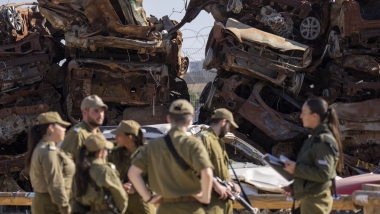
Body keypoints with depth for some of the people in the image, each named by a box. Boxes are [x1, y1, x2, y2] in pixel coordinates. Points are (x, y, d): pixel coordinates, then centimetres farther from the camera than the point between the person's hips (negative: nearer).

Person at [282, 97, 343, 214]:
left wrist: (296, 169, -18)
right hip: (308, 199, 10)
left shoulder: (324, 141, -16)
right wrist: (293, 187, 10)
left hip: (316, 200, -10)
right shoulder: (315, 138, 14)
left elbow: (323, 174, -23)